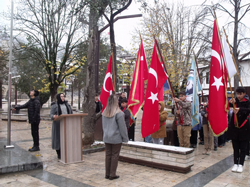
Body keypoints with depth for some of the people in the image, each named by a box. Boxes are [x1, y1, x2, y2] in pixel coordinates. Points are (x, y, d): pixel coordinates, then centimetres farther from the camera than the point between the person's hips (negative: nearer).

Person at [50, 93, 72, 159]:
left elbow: (71, 113, 14)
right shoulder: (54, 105, -1)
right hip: (59, 125, -4)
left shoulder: (67, 104, 12)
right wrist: (54, 117, -30)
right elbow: (51, 115, -7)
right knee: (59, 138, 0)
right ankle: (59, 154, 10)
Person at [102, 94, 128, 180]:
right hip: (116, 138, -5)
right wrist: (125, 138, -3)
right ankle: (112, 174, 12)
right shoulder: (118, 113, -16)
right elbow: (122, 127, -11)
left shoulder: (104, 112, 2)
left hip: (106, 138, 6)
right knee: (115, 156, 5)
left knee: (108, 155, 12)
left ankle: (107, 174, 21)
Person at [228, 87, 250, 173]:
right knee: (235, 147, 10)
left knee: (243, 148, 5)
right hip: (234, 127, 3)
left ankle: (241, 164, 15)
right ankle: (235, 163, 17)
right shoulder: (235, 101, 2)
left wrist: (240, 109, -42)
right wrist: (230, 103, -24)